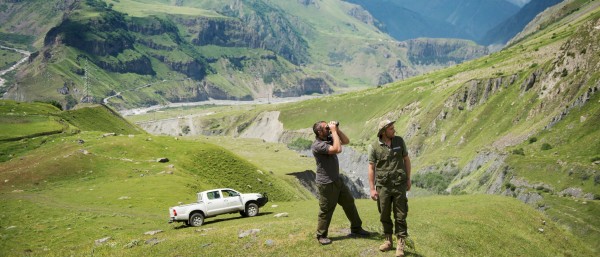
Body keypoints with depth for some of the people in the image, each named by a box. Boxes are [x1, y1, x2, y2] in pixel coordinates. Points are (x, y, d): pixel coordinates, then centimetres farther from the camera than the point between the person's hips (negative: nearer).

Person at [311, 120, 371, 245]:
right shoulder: (317, 145, -22)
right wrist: (334, 131, -24)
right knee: (326, 210, 3)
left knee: (349, 203, 15)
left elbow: (346, 141, 10)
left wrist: (337, 129, -3)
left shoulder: (329, 138, 5)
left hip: (337, 180, 9)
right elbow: (338, 149, -31)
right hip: (326, 183, -9)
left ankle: (356, 229, 28)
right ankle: (321, 235, 19)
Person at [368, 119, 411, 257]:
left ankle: (400, 244, 9)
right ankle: (388, 241, 25)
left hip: (399, 185, 1)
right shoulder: (374, 147, -6)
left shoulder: (399, 141, 0)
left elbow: (406, 159, 9)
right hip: (383, 186, 0)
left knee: (400, 215, 2)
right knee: (384, 215, 9)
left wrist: (408, 179, 8)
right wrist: (372, 189, -8)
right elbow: (371, 168, -4)